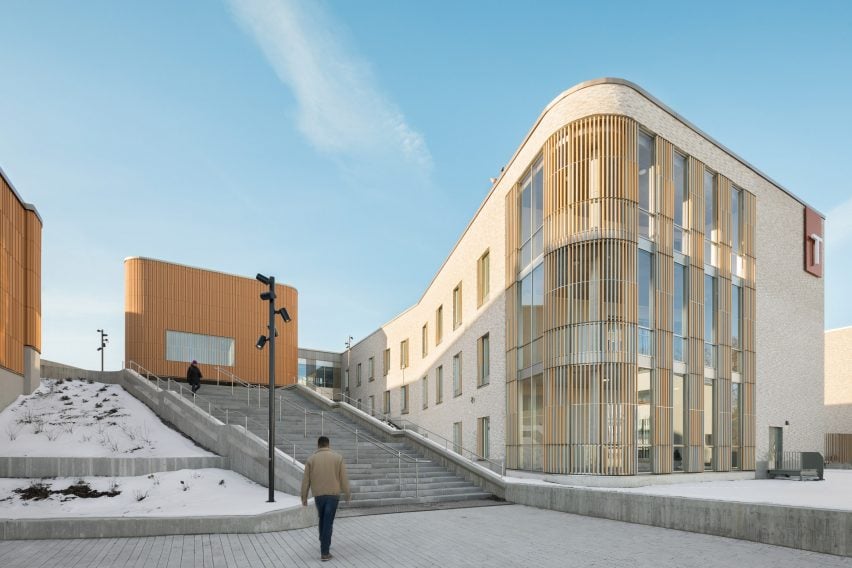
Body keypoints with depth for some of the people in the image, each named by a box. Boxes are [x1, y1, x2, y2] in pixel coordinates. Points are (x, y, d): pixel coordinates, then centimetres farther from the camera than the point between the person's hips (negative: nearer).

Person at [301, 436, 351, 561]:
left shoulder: (311, 459, 0)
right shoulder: (338, 458, -2)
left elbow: (305, 480, 2)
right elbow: (343, 479, -1)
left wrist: (304, 497, 11)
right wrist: (348, 494, 10)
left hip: (318, 495, 2)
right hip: (333, 495, -2)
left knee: (323, 519, 23)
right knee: (328, 523, 0)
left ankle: (324, 544, 31)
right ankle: (325, 552, -2)